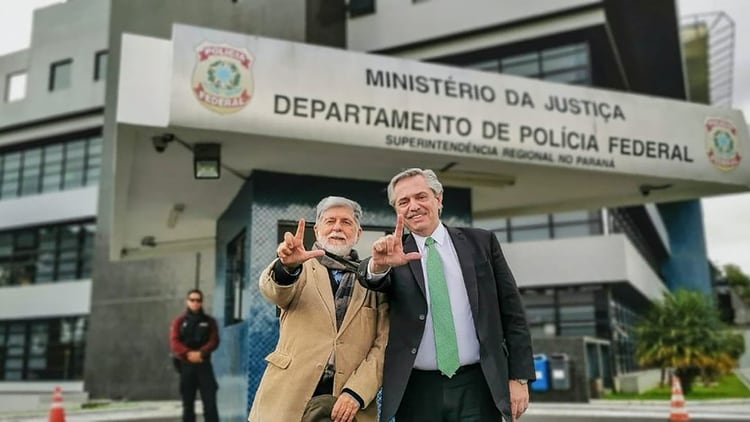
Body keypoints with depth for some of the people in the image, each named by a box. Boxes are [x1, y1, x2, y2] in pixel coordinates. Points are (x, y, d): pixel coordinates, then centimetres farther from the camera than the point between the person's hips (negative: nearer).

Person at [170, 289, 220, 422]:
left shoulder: (209, 321, 9)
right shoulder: (179, 321, 8)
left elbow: (214, 341, -1)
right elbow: (174, 342, -3)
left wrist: (201, 353, -18)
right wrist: (188, 354, -18)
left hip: (204, 365, 0)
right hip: (186, 365, 1)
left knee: (210, 401, -6)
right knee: (187, 403, 6)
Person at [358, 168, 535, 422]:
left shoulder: (481, 242, 4)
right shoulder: (395, 254, 5)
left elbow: (511, 312, 4)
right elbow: (375, 280, -16)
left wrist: (519, 377, -1)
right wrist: (379, 265, -38)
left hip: (476, 386, 0)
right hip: (416, 391, 1)